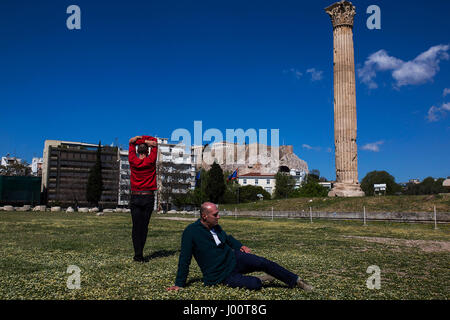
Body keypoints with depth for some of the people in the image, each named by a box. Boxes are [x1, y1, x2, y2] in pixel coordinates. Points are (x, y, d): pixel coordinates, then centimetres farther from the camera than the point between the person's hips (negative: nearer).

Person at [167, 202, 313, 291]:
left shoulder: (216, 226, 4)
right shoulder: (190, 232, -16)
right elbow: (184, 259, -12)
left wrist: (240, 246, 7)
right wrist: (179, 284, -10)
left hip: (234, 258, 6)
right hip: (222, 275, -6)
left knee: (264, 263, -15)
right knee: (254, 284, -28)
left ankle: (296, 281, 0)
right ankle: (261, 279, 7)